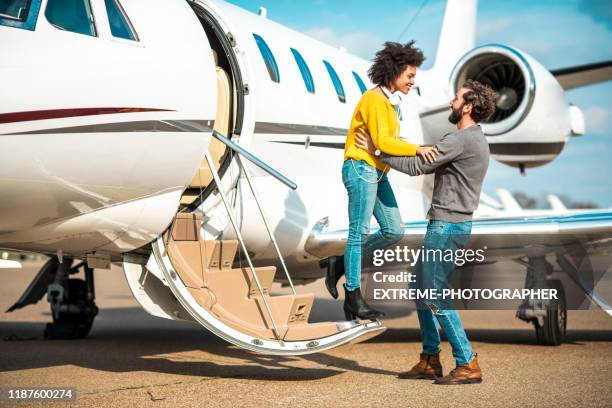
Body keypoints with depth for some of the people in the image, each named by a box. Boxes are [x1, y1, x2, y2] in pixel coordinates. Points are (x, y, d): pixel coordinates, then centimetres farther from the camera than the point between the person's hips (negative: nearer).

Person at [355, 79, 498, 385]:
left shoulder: (461, 140, -17)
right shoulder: (475, 139, 16)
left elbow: (416, 166, -16)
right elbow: (431, 164, 20)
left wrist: (376, 150, -6)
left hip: (447, 225, -11)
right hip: (453, 224, 11)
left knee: (436, 296, -9)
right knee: (420, 288, 15)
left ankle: (468, 364, -6)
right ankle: (430, 361, 19)